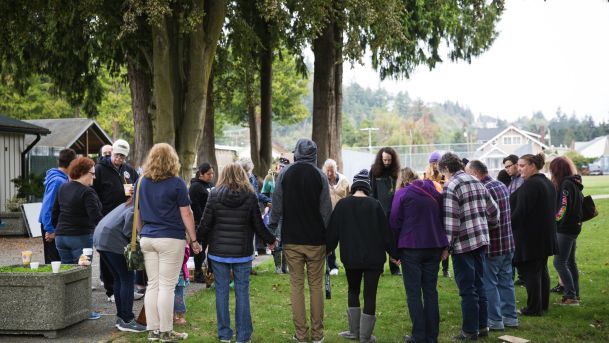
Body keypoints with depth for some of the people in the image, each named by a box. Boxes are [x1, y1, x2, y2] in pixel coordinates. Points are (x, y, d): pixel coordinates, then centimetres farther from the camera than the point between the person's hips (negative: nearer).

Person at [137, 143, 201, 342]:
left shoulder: (142, 183, 8)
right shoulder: (176, 183, -8)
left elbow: (138, 213, 15)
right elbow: (186, 214, -8)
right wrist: (193, 239, -2)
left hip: (147, 238, 5)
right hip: (171, 238, -5)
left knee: (152, 285, 10)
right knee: (166, 286, -1)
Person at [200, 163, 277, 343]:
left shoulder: (214, 195, -3)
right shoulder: (250, 196, -4)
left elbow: (206, 223, -4)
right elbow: (258, 225, -1)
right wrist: (271, 240, 16)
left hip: (219, 251, 0)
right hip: (242, 252, 0)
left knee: (221, 291, 7)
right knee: (242, 292, 5)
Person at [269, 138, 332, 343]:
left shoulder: (285, 173, -1)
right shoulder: (320, 175, -4)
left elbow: (277, 206, -1)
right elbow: (326, 209, -3)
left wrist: (272, 231, 7)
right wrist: (329, 237, 5)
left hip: (291, 239, 1)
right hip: (315, 239, 0)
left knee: (296, 284, 6)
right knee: (316, 285, 7)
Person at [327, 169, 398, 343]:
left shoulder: (342, 204, -4)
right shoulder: (374, 204, -7)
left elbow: (333, 231, 1)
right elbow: (385, 231, -3)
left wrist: (325, 250, 16)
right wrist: (394, 254, 8)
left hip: (351, 257, 1)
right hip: (373, 257, -1)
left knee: (353, 291, 20)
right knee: (370, 295, 5)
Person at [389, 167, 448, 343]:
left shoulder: (402, 194, -5)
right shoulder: (434, 193, 9)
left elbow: (395, 223, -6)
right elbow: (442, 218, 13)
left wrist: (394, 249, 2)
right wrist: (443, 246, 17)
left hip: (411, 248, -4)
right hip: (434, 246, 5)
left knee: (413, 292, 2)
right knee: (431, 290, 10)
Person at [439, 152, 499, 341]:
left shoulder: (451, 186, -13)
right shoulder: (477, 182, 11)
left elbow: (450, 219, -18)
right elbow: (493, 210, 13)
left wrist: (447, 245, -12)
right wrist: (488, 229, 25)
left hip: (463, 244, -7)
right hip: (481, 241, 7)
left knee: (467, 289, 0)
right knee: (479, 285, 16)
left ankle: (470, 331, 7)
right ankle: (482, 326, 23)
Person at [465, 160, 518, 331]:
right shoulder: (502, 185, 8)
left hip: (492, 246, -9)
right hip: (508, 243, 9)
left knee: (489, 283, 2)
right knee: (506, 281, 15)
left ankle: (495, 320, 7)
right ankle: (510, 317, 22)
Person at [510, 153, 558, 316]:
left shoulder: (529, 185, -19)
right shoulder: (548, 183, 13)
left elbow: (520, 212, -22)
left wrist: (509, 228, -12)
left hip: (529, 237, -10)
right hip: (546, 236, 10)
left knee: (530, 272, -4)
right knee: (542, 270, 16)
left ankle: (534, 308, 0)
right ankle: (543, 304, 23)